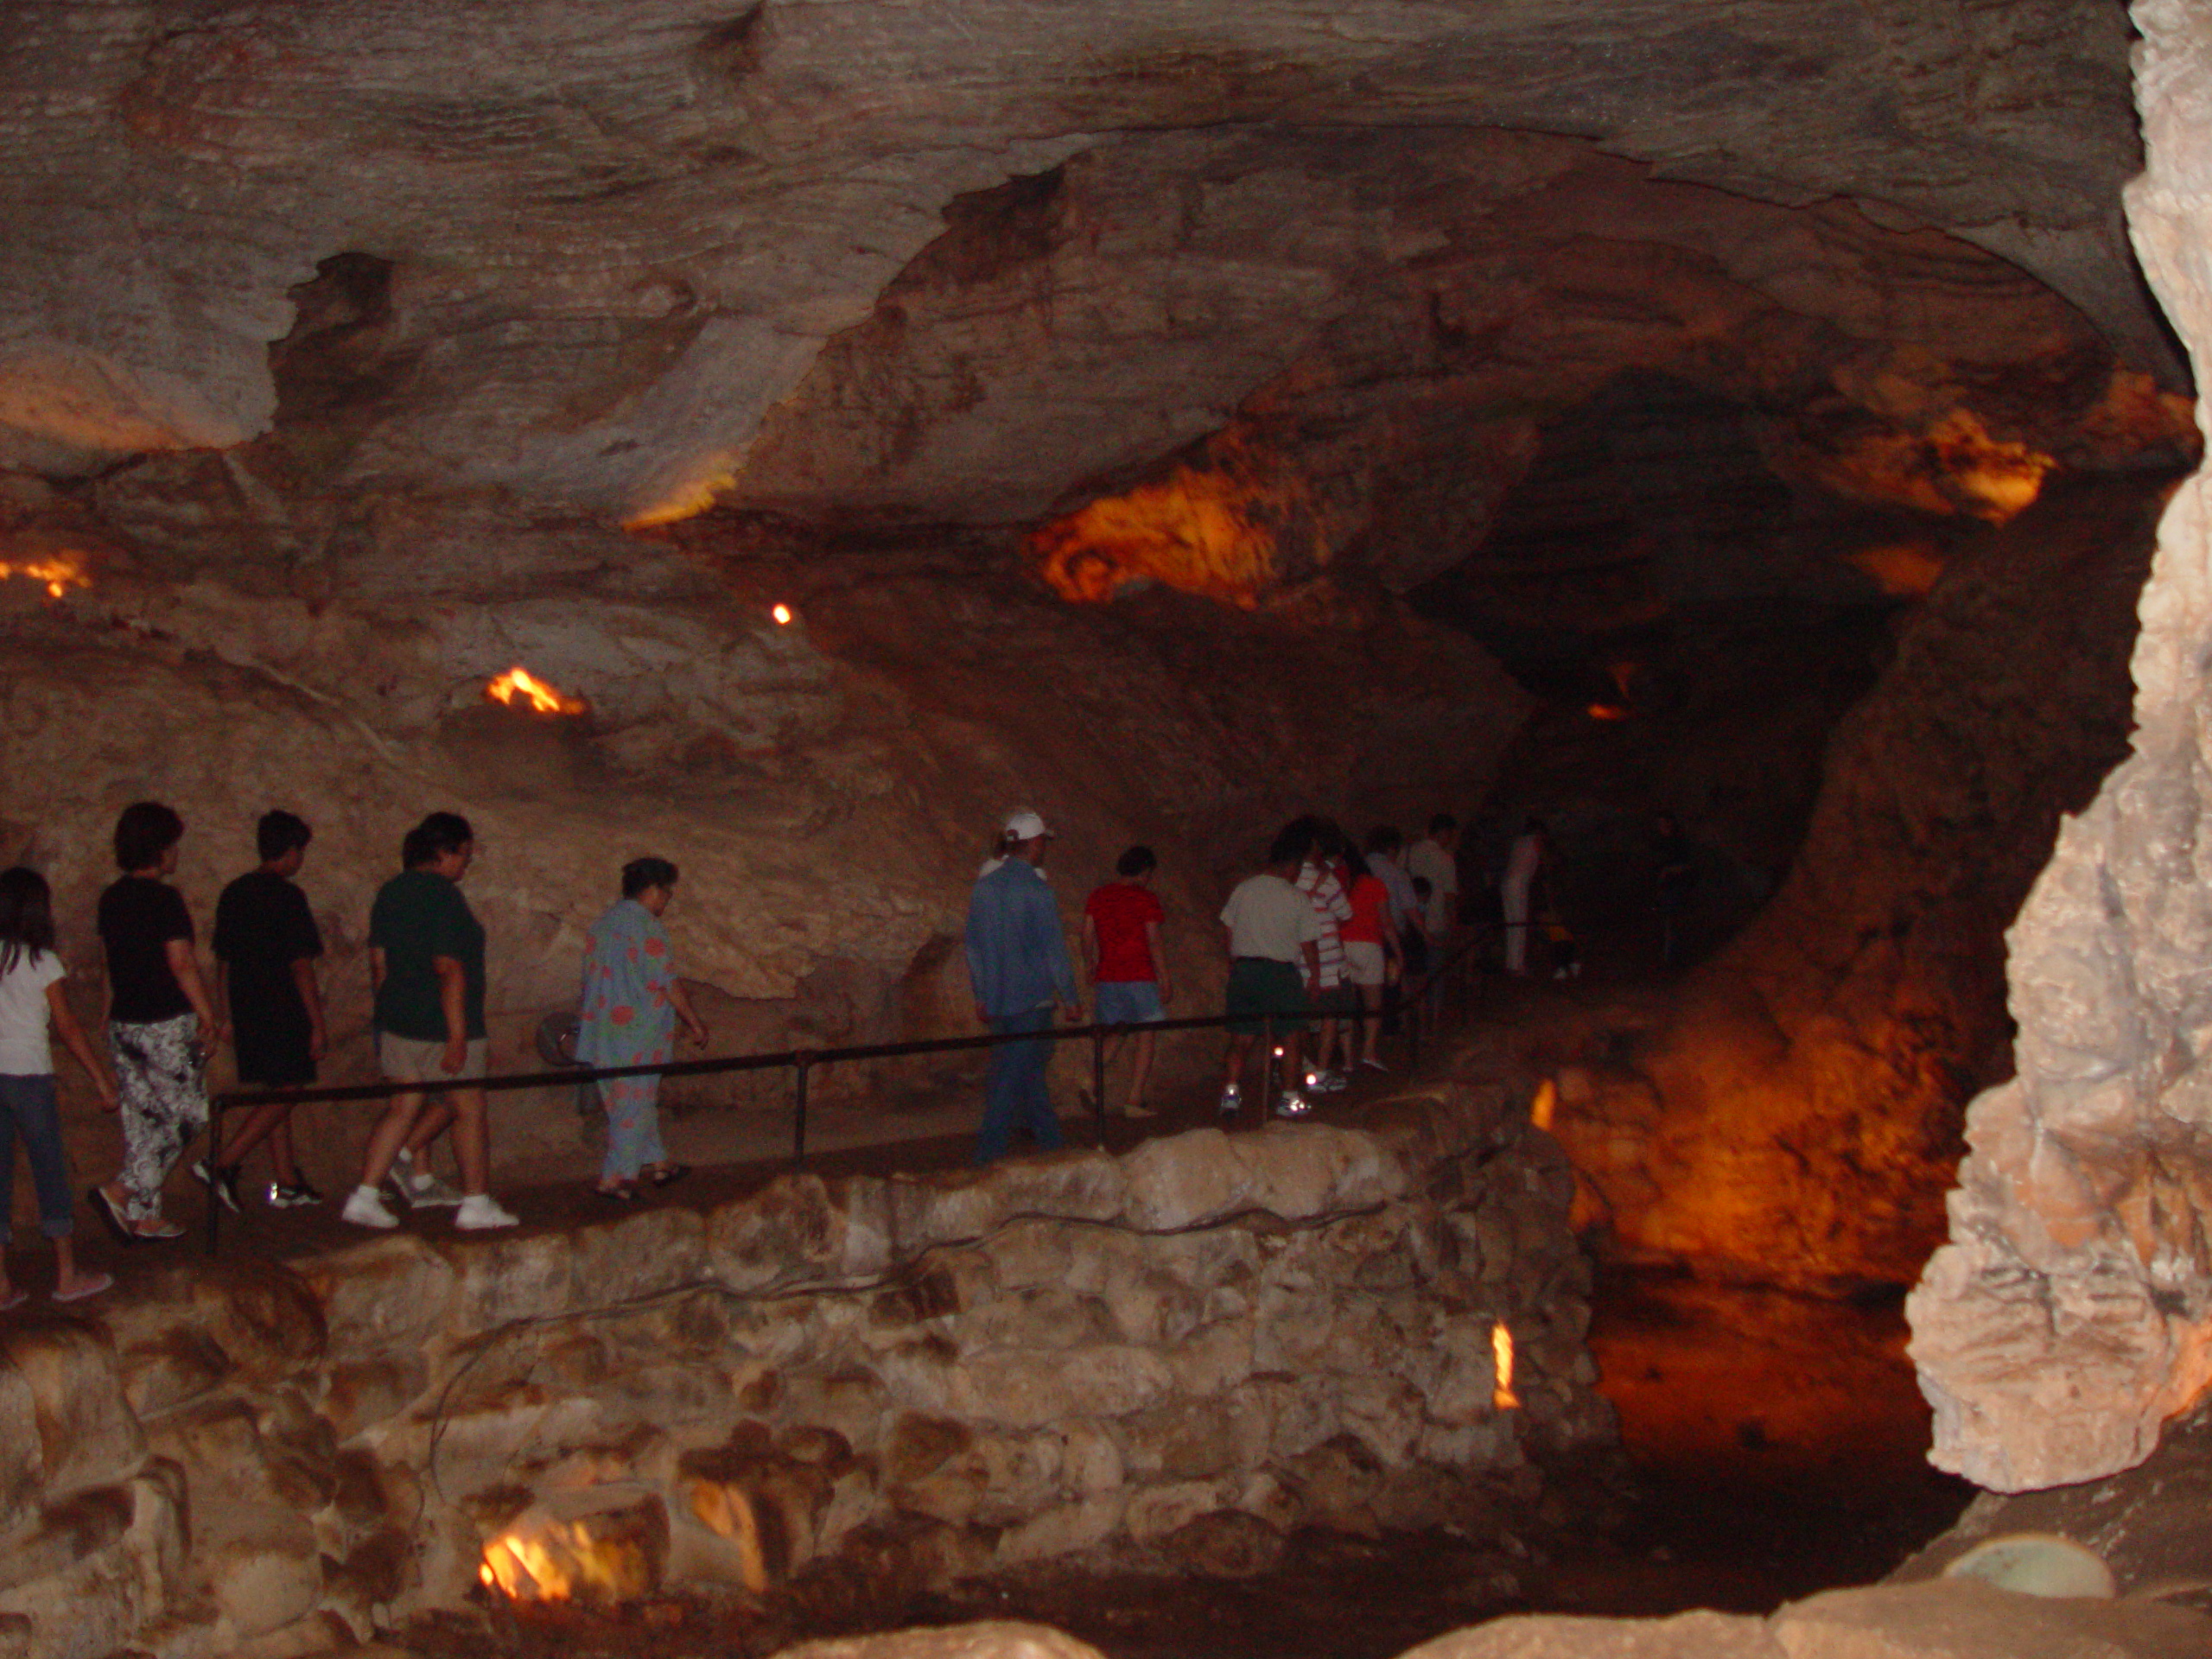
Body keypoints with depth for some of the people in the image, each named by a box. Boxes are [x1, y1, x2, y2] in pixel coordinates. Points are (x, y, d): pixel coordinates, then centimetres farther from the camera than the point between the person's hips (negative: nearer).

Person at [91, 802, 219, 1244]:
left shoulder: (111, 899, 9)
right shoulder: (164, 899, -13)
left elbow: (110, 959, 15)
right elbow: (181, 963, -16)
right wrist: (207, 1016, -10)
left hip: (123, 1023, 8)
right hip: (165, 1024, -8)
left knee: (141, 1117, 11)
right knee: (186, 1113, 2)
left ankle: (142, 1216, 12)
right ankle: (120, 1191, -8)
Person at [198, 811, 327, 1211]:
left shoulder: (234, 893, 10)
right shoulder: (287, 896, -12)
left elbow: (222, 959, 14)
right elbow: (300, 966, -14)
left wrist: (224, 1014, 21)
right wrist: (317, 1024, -11)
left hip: (246, 1010, 8)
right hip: (283, 1010, -8)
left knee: (274, 1094, 13)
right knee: (283, 1096, -3)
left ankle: (288, 1182, 16)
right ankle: (223, 1164, -15)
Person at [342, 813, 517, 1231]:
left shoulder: (390, 892, 9)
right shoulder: (443, 897, -16)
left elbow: (378, 961, 14)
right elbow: (449, 970, -21)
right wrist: (457, 1036, -21)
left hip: (398, 1021, 8)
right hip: (441, 1025, -8)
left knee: (403, 1107, 12)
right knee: (470, 1110, 6)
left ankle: (365, 1196, 5)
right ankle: (476, 1204, 12)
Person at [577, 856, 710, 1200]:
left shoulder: (603, 923, 12)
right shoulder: (646, 926, -13)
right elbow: (669, 983, -13)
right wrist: (694, 1023, -3)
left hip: (599, 1029, 8)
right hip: (637, 1032, -8)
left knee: (635, 1099, 18)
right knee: (635, 1104, -1)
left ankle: (654, 1162, 27)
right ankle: (615, 1178, 0)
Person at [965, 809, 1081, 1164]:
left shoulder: (984, 887, 6)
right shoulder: (1036, 891, -14)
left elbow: (974, 945, 11)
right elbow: (1054, 950, -12)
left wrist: (981, 995, 19)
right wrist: (1071, 998, -3)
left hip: (996, 1001, 7)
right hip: (1031, 999, -7)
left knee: (1030, 1068, 17)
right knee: (1014, 1076, -3)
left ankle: (1051, 1143, 26)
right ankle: (989, 1155, -3)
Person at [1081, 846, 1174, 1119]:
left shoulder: (1097, 896, 7)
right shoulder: (1146, 898, -5)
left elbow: (1087, 936, 8)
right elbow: (1153, 941, -8)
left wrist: (1089, 966, 23)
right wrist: (1165, 979, -4)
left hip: (1106, 977, 4)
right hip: (1140, 978, -4)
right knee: (1145, 1037, 1)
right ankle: (1134, 1101, -5)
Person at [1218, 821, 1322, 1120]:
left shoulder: (1243, 889, 4)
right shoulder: (1297, 899, -5)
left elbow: (1230, 934, 8)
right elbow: (1308, 944, 0)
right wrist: (1314, 976, 14)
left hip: (1244, 969, 3)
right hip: (1281, 971, -3)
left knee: (1240, 1038, 7)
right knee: (1291, 1038, 10)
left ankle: (1230, 1092, -5)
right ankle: (1289, 1098, 10)